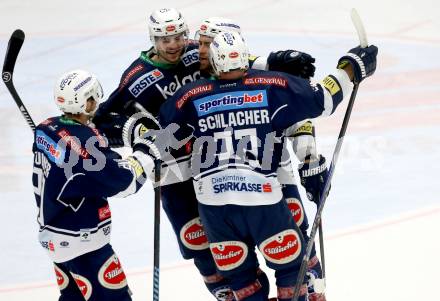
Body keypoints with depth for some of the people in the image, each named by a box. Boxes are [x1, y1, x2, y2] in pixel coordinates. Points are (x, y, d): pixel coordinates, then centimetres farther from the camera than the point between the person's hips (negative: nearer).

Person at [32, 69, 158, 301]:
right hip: (81, 241, -9)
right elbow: (125, 182, -23)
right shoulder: (85, 142, -25)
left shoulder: (46, 129, -1)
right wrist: (144, 150, -7)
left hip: (52, 233, 9)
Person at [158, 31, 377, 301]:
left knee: (237, 272, 17)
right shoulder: (273, 86, -2)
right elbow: (321, 100, 1)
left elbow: (160, 133, 16)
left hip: (212, 199, 2)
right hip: (260, 193, -2)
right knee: (289, 259, 15)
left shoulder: (191, 97, 4)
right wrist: (352, 67, 13)